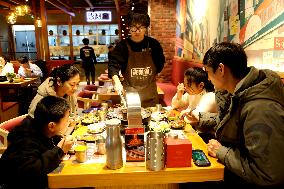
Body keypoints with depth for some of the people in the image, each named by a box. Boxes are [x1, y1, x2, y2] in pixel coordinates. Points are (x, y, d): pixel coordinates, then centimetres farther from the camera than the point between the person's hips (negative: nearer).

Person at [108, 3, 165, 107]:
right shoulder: (122, 46, -7)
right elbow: (113, 65, -13)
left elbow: (160, 64, 11)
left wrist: (151, 77, 1)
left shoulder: (153, 44, -2)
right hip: (129, 92, -2)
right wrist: (117, 82, -29)